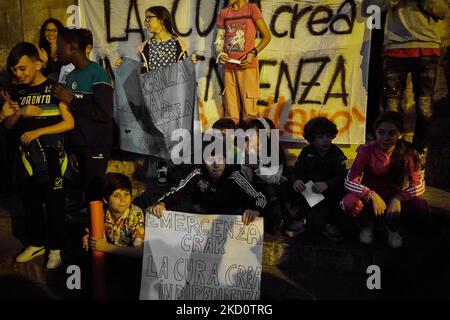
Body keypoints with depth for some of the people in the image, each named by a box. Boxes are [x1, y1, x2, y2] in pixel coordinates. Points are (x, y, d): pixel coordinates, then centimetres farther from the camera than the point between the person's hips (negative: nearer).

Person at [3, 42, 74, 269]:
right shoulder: (18, 92, 10)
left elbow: (69, 123, -11)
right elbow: (7, 124, 10)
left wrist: (37, 131, -16)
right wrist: (20, 113, -10)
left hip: (51, 159, -5)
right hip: (27, 158, 6)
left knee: (55, 205, 3)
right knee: (30, 204, 15)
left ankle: (55, 248, 18)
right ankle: (37, 243, 32)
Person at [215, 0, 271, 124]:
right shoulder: (224, 13, 13)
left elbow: (266, 36, 0)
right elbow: (219, 39, 16)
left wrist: (253, 53, -14)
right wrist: (220, 54, -4)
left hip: (247, 65, -4)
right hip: (228, 66, 4)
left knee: (249, 111, -7)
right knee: (230, 112, 6)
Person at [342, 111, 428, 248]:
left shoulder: (407, 152, -14)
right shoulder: (366, 151, -19)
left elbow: (418, 184, -14)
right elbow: (350, 182, -23)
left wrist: (398, 199, -32)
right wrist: (372, 195, -39)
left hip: (393, 197, 2)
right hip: (370, 197, -1)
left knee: (421, 206, -27)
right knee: (349, 202, -33)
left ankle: (393, 227, 5)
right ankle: (367, 224, 3)